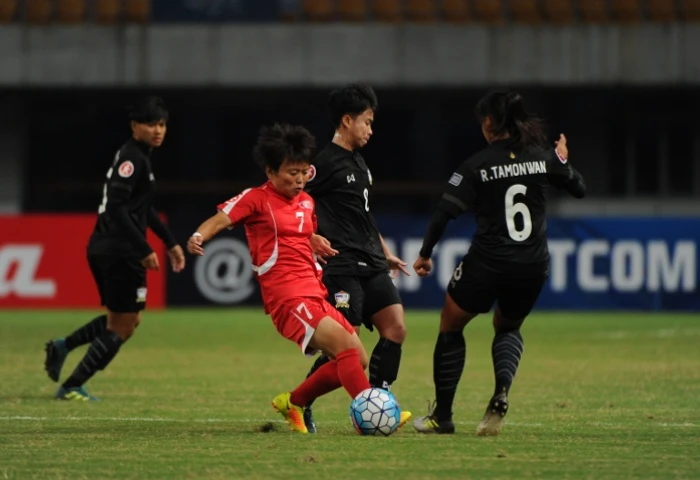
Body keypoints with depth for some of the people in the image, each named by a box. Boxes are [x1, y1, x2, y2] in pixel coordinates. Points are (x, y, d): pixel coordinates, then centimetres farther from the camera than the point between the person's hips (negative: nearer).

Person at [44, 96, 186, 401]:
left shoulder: (139, 156, 16)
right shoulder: (132, 158, -15)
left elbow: (142, 208, 28)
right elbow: (117, 207, -23)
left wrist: (170, 242, 28)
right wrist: (144, 250, -24)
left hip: (104, 248, 10)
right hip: (120, 251, -10)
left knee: (126, 320, 21)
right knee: (122, 327, 0)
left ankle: (63, 347, 14)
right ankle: (71, 387, 2)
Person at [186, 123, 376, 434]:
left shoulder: (306, 202, 18)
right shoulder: (256, 199, -2)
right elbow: (221, 219, -14)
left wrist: (317, 243, 8)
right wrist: (199, 236, -36)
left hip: (315, 295, 8)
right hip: (288, 299, -8)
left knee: (357, 359, 6)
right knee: (346, 346, -24)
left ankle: (293, 403, 20)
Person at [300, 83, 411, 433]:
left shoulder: (359, 162, 18)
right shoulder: (325, 163, -10)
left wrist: (385, 254, 29)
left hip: (371, 266, 9)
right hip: (342, 268, -9)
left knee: (395, 327, -4)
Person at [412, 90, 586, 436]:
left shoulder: (477, 165, -8)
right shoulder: (543, 158, 1)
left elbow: (444, 213, -12)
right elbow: (579, 189, 15)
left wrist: (425, 254, -1)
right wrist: (563, 161, 34)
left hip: (487, 264, -4)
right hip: (533, 266, 4)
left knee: (450, 326, 18)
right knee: (507, 329, 28)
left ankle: (442, 416, 16)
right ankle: (501, 392, -3)